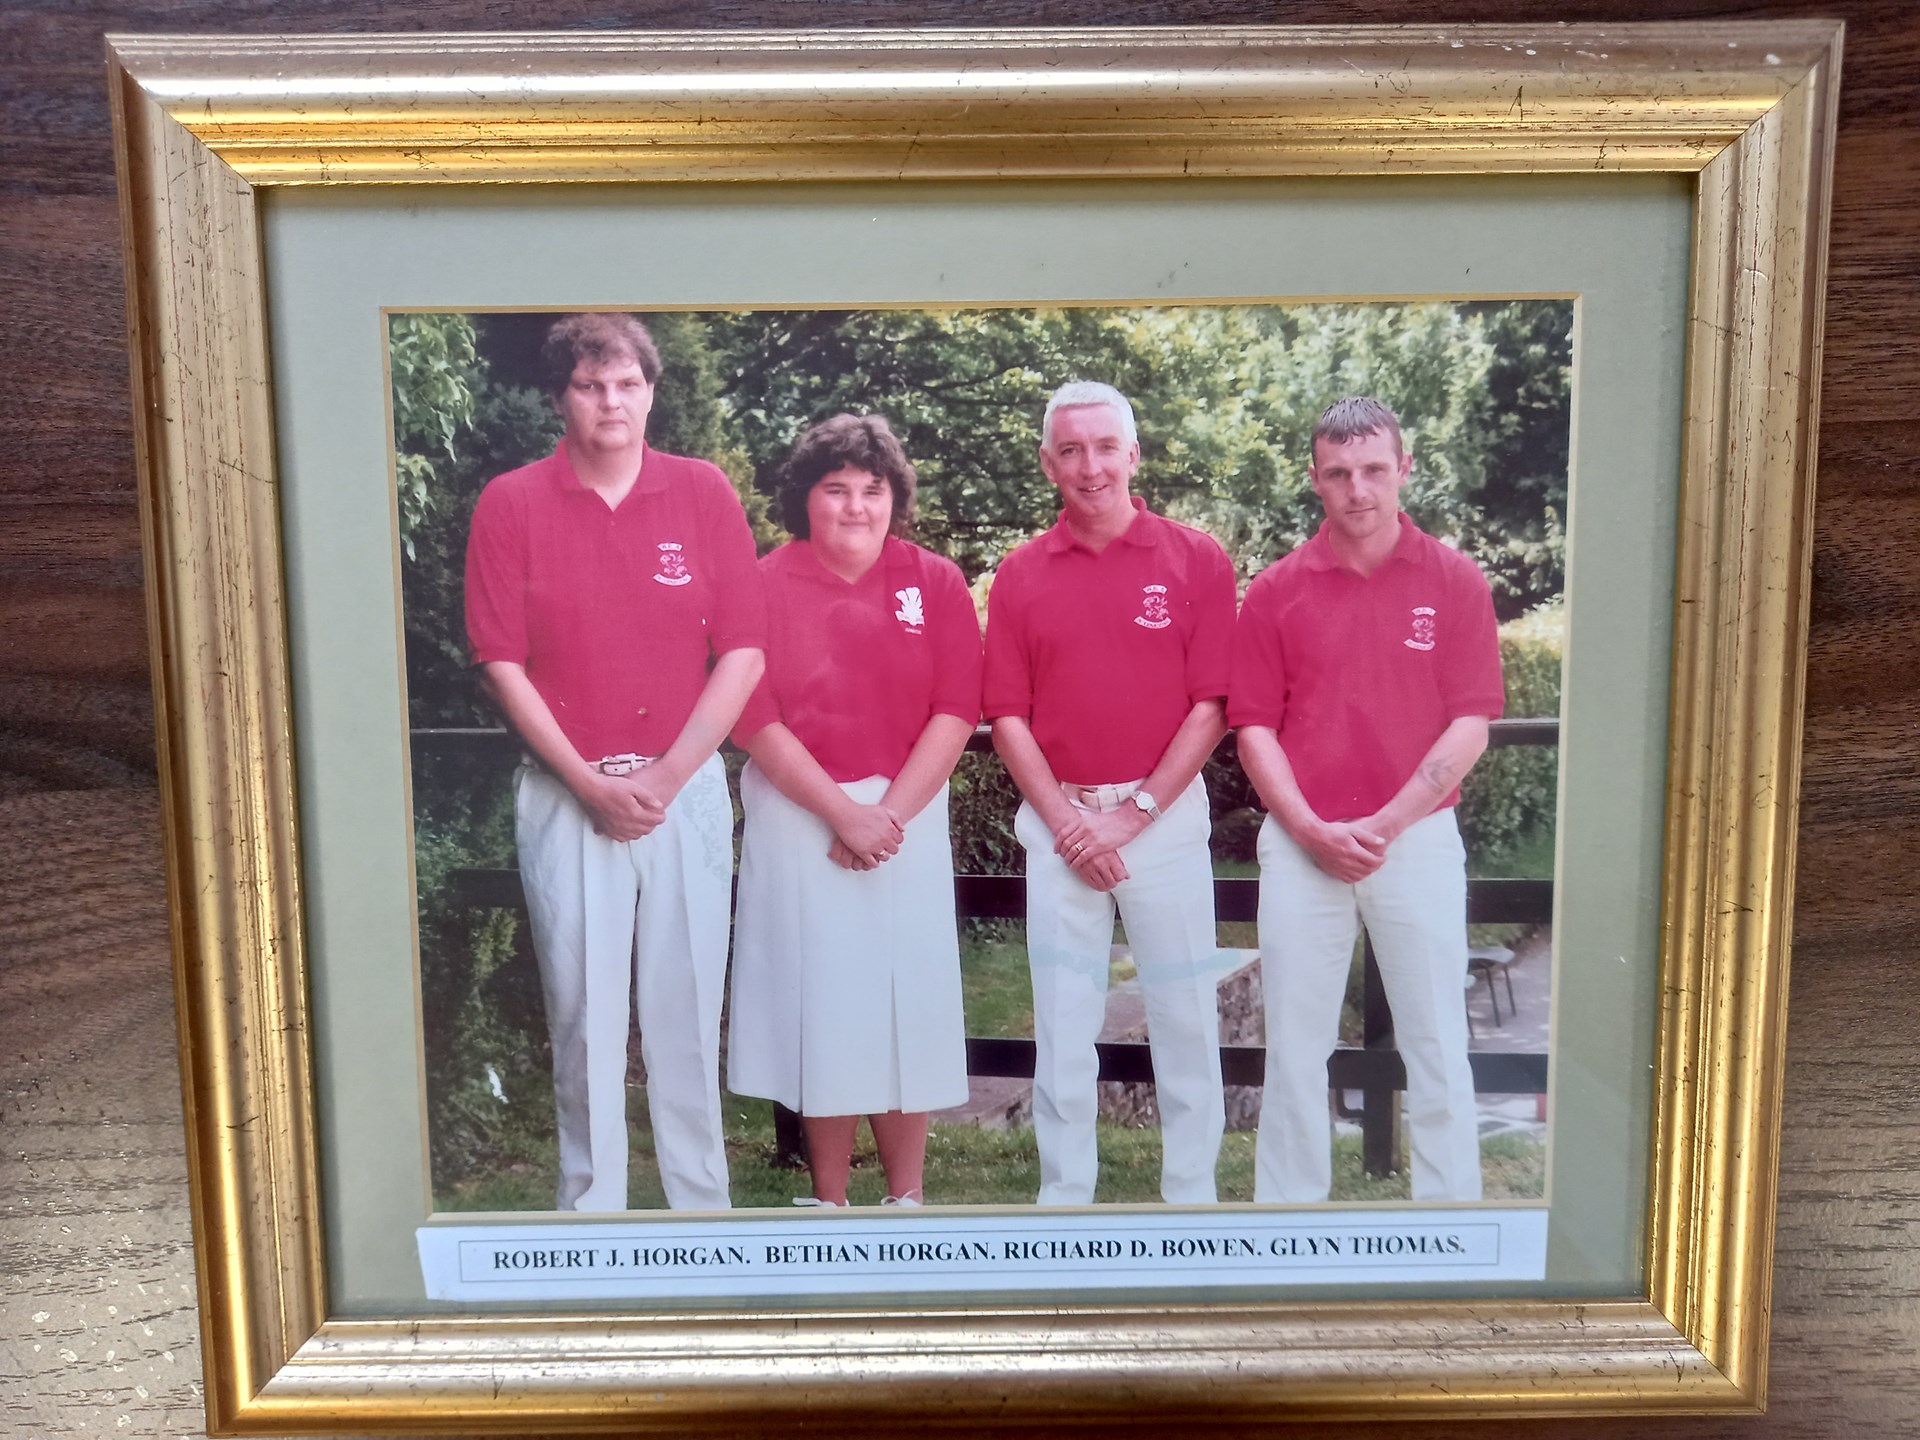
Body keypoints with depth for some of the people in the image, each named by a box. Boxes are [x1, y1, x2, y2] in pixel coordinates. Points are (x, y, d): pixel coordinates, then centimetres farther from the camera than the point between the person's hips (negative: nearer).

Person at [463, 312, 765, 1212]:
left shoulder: (703, 493, 3)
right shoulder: (510, 504, 1)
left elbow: (743, 653, 0)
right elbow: (502, 664, -1)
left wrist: (664, 776, -7)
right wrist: (589, 783, -8)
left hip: (687, 789, 1)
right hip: (566, 795, 0)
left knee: (687, 1007, 7)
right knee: (582, 1012, 6)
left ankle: (702, 1199, 21)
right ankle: (590, 1202, 21)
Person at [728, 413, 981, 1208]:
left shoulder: (935, 582, 1)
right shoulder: (766, 585, -3)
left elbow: (955, 711, -4)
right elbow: (754, 718, -8)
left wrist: (889, 813, -12)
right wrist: (841, 812, -14)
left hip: (908, 815, 1)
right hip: (799, 819, -1)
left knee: (905, 1001, 6)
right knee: (818, 1001, 6)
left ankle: (907, 1197, 19)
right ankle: (828, 1199, 19)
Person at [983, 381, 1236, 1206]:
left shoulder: (1197, 561, -1)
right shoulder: (1020, 575, 5)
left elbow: (1212, 705, -4)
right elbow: (1006, 714, 3)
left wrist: (1134, 812, -10)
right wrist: (1063, 818, -7)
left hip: (1165, 815, -1)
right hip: (1059, 822, 2)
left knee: (1185, 1015, 7)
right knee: (1061, 1021, 8)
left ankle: (1191, 1192, 22)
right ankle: (1064, 1194, 22)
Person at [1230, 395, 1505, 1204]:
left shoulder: (1454, 581, 0)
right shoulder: (1276, 590, 3)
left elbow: (1470, 726, -4)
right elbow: (1254, 726, 1)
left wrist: (1384, 824, -11)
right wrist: (1311, 829, -10)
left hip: (1419, 839, -1)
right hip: (1302, 846, 1)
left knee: (1437, 1045, 7)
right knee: (1294, 1046, 8)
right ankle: (1287, 1211, 22)